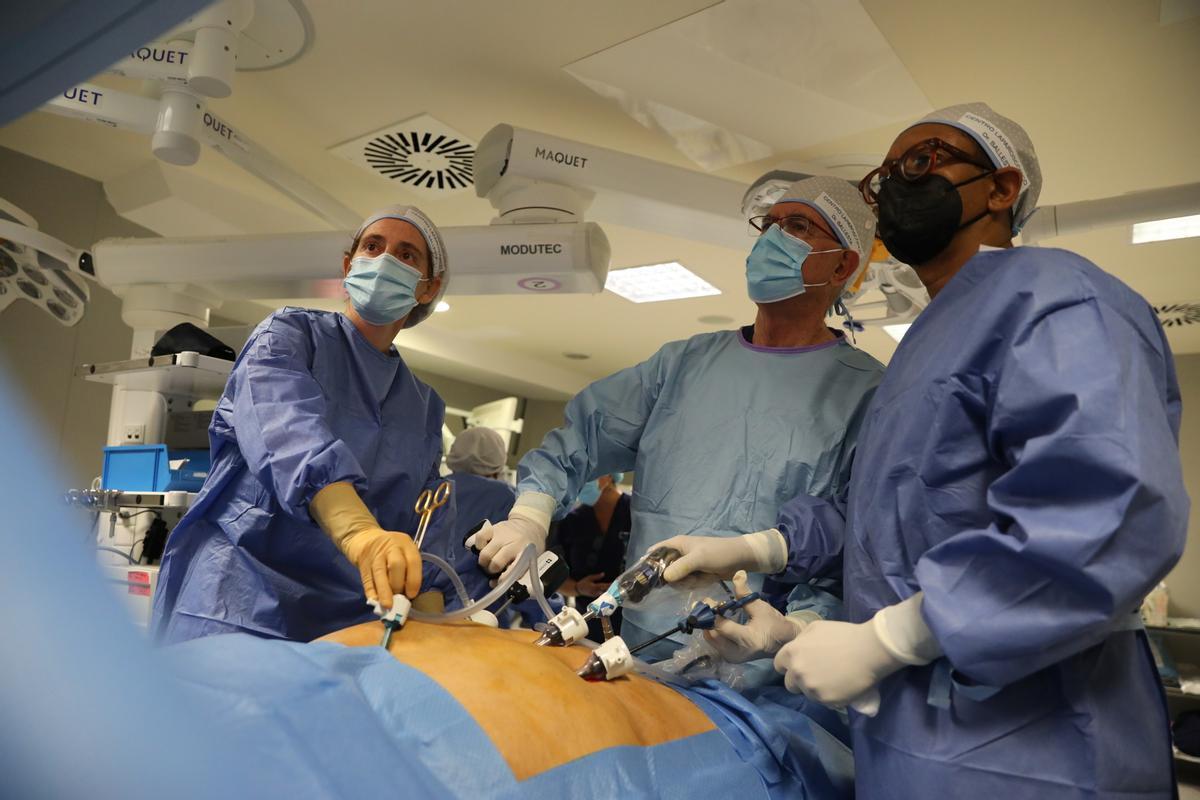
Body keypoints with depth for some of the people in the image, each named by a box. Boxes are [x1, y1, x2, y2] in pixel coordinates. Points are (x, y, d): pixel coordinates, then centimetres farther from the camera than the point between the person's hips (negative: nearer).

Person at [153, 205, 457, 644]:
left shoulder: (425, 406, 16)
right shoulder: (290, 333, 3)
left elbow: (432, 525, 9)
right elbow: (284, 429, -19)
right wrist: (359, 531, -36)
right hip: (238, 596, -3)